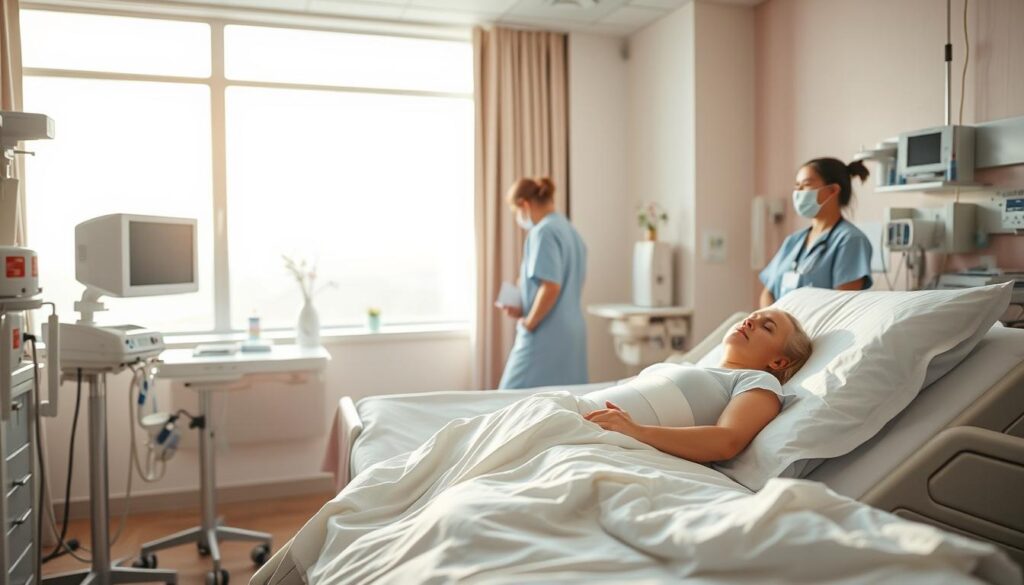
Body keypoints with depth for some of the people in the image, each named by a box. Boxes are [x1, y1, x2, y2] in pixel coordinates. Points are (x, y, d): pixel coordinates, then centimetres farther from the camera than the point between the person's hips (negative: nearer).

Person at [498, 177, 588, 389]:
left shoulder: (544, 232, -12)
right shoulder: (572, 232, 15)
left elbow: (551, 286, -22)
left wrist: (528, 323, -9)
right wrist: (524, 311, 12)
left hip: (546, 334, -9)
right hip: (573, 332, 9)